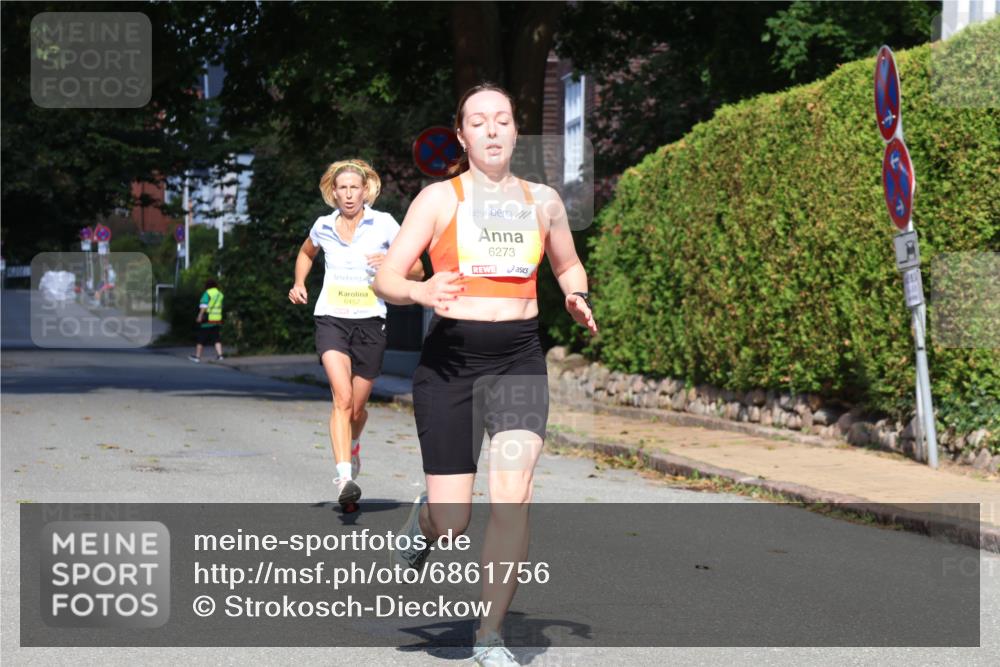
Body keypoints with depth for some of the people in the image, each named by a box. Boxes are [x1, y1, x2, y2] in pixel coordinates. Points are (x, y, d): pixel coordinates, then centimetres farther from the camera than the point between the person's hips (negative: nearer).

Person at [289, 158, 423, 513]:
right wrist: (299, 284, 12)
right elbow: (305, 253, 29)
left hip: (370, 322, 0)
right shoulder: (323, 227, 6)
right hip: (331, 320, 0)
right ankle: (344, 478, -29)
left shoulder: (383, 224, -1)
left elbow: (417, 271, 2)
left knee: (356, 407, 10)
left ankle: (353, 443, 46)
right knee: (342, 397, -21)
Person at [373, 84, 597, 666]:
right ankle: (424, 521, 38)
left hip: (520, 360, 2)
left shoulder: (543, 201, 11)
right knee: (453, 521, -2)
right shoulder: (439, 199, 1)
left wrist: (576, 299, 4)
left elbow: (569, 265, 27)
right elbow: (386, 279, -3)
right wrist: (421, 292, -25)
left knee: (513, 496, -16)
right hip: (450, 361, -2)